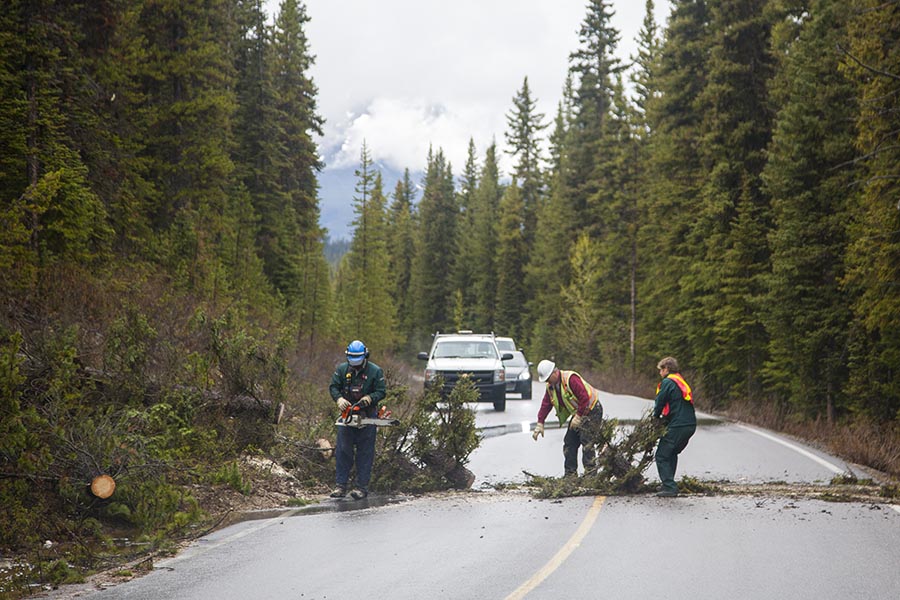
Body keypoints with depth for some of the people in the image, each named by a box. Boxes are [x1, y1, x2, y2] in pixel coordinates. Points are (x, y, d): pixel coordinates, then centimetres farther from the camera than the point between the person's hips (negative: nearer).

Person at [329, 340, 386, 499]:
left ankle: (362, 486, 4)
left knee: (365, 453, 0)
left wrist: (369, 398, -23)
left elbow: (381, 392, -4)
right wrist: (339, 399, -17)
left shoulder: (375, 371, -4)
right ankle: (340, 485, 3)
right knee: (342, 450, 0)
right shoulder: (342, 369, 3)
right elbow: (333, 387, 3)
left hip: (367, 416, -2)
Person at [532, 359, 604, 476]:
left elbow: (585, 398, -28)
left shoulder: (571, 379, -25)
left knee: (586, 441, -17)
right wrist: (540, 423, -2)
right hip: (578, 413, 9)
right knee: (569, 442, 5)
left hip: (592, 411, -9)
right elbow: (545, 405, 6)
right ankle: (570, 474, 11)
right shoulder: (550, 387, 3)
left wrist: (578, 417, -25)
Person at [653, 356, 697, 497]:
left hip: (677, 426, -9)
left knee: (662, 456, -3)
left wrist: (656, 417, 14)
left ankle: (669, 488, -10)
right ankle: (669, 484, 25)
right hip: (691, 425, 9)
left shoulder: (667, 382, -6)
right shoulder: (682, 381, 21)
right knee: (672, 454, 23)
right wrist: (665, 418, 16)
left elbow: (659, 403, -5)